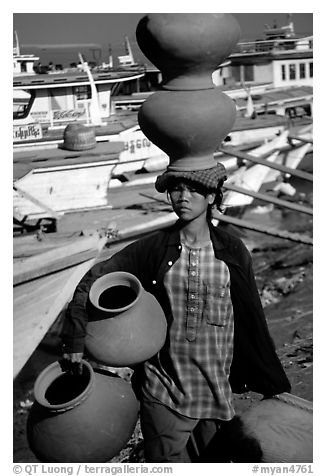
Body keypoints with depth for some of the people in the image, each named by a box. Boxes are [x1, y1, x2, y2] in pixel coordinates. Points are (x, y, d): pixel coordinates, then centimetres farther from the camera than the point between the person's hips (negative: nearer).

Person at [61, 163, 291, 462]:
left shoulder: (233, 252, -1)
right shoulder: (154, 249, -4)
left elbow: (253, 321, 4)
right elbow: (95, 278, 1)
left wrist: (274, 386, 9)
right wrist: (76, 336, -7)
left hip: (217, 390, 1)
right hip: (163, 392, -1)